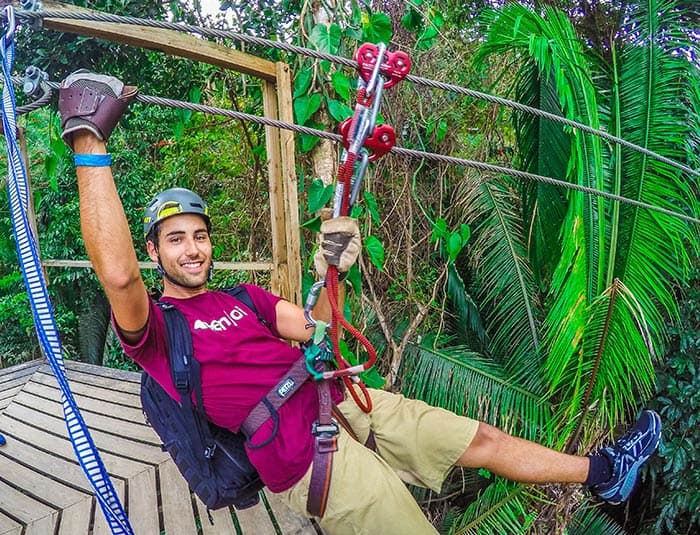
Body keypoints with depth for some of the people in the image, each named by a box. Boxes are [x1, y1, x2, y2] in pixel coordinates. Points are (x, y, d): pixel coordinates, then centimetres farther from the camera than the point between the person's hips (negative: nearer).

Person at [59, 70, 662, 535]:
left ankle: (603, 472, 29)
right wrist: (89, 139, -27)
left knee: (479, 439, 12)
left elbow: (312, 328, 15)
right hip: (302, 449, -6)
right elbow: (117, 272, -26)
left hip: (338, 400, 7)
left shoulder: (243, 297, 18)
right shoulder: (154, 328, -4)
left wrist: (330, 272, -2)